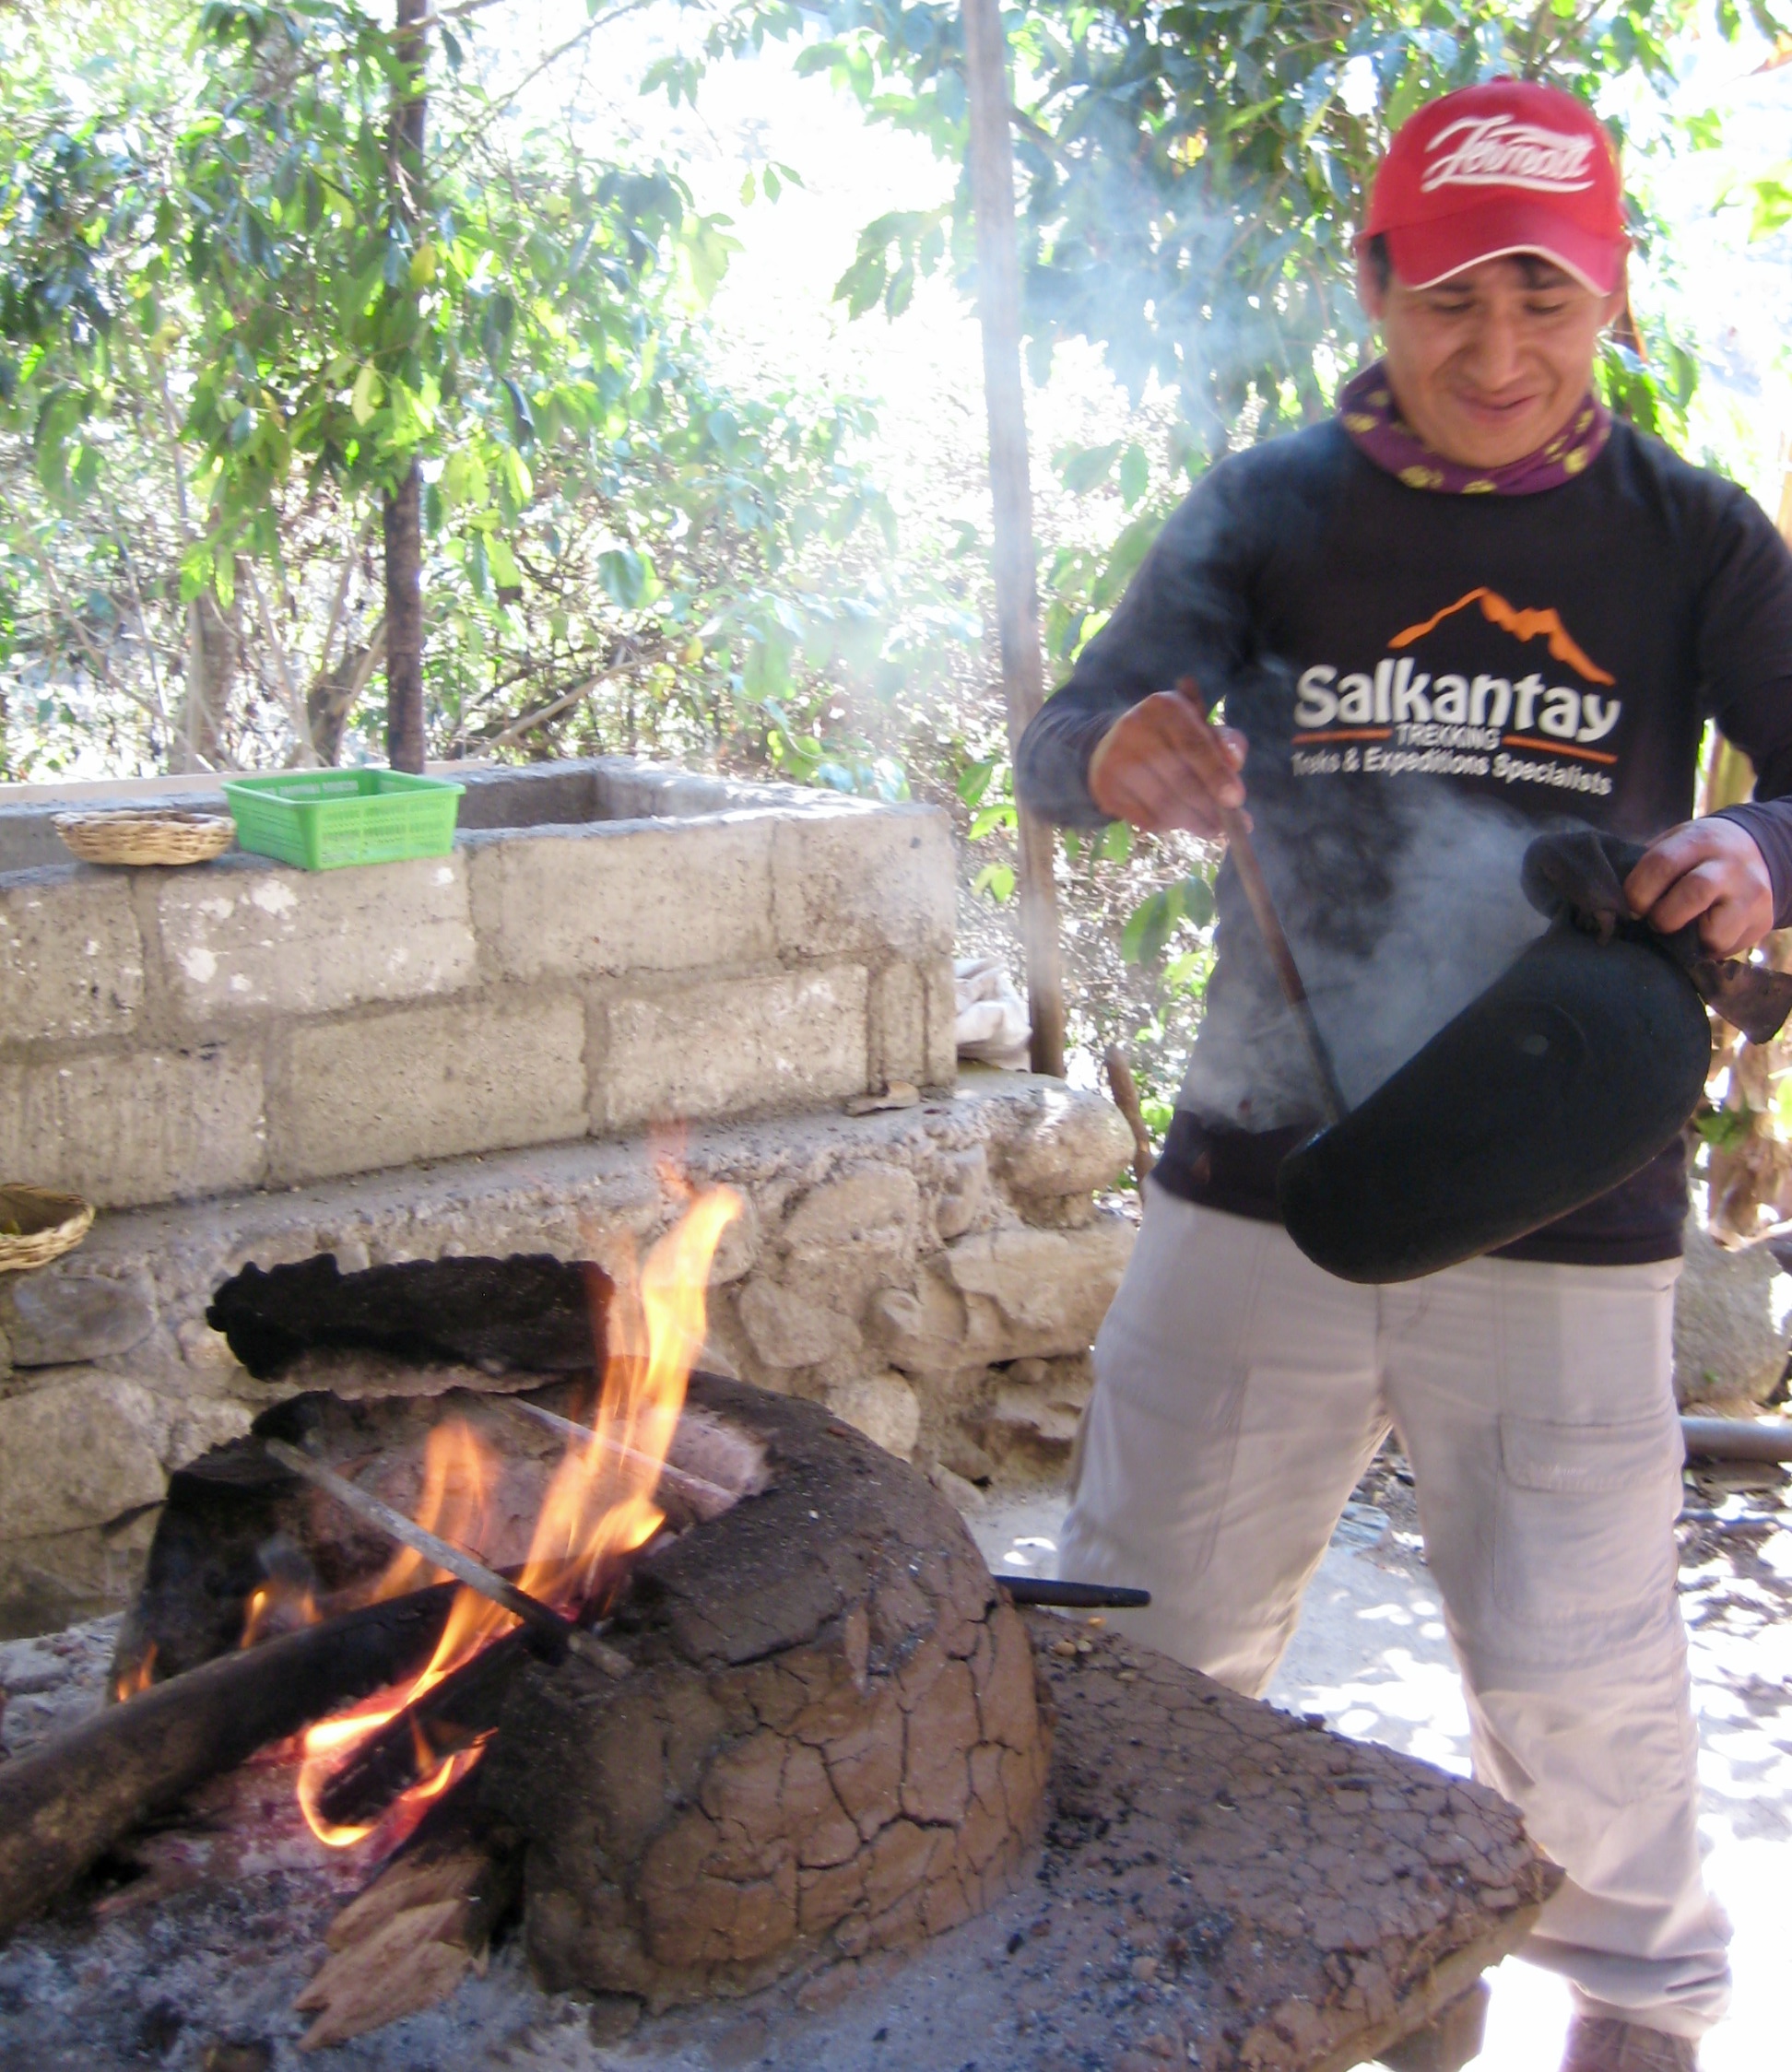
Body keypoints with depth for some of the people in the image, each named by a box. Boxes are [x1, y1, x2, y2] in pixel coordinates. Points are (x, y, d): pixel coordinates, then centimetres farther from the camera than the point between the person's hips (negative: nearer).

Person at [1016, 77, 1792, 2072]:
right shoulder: (1273, 509, 1)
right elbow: (1057, 746, -2)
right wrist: (1119, 755, -27)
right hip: (1261, 1181, 2)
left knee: (1573, 1669, 9)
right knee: (1148, 1624, 13)